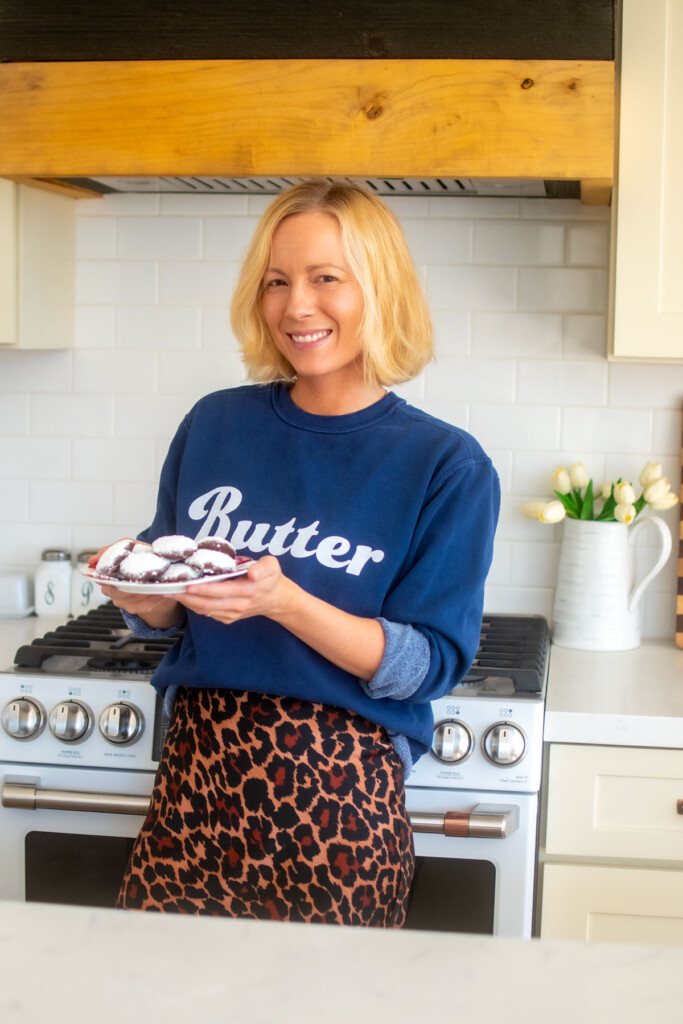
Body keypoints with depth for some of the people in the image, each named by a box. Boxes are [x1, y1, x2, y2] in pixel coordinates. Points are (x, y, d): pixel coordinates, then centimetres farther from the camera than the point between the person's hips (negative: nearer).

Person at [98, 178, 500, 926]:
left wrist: (283, 602, -23)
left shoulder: (448, 465, -6)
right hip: (197, 773, 3)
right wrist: (146, 598, -9)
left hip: (342, 788, -3)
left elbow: (432, 663, -10)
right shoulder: (216, 424, 5)